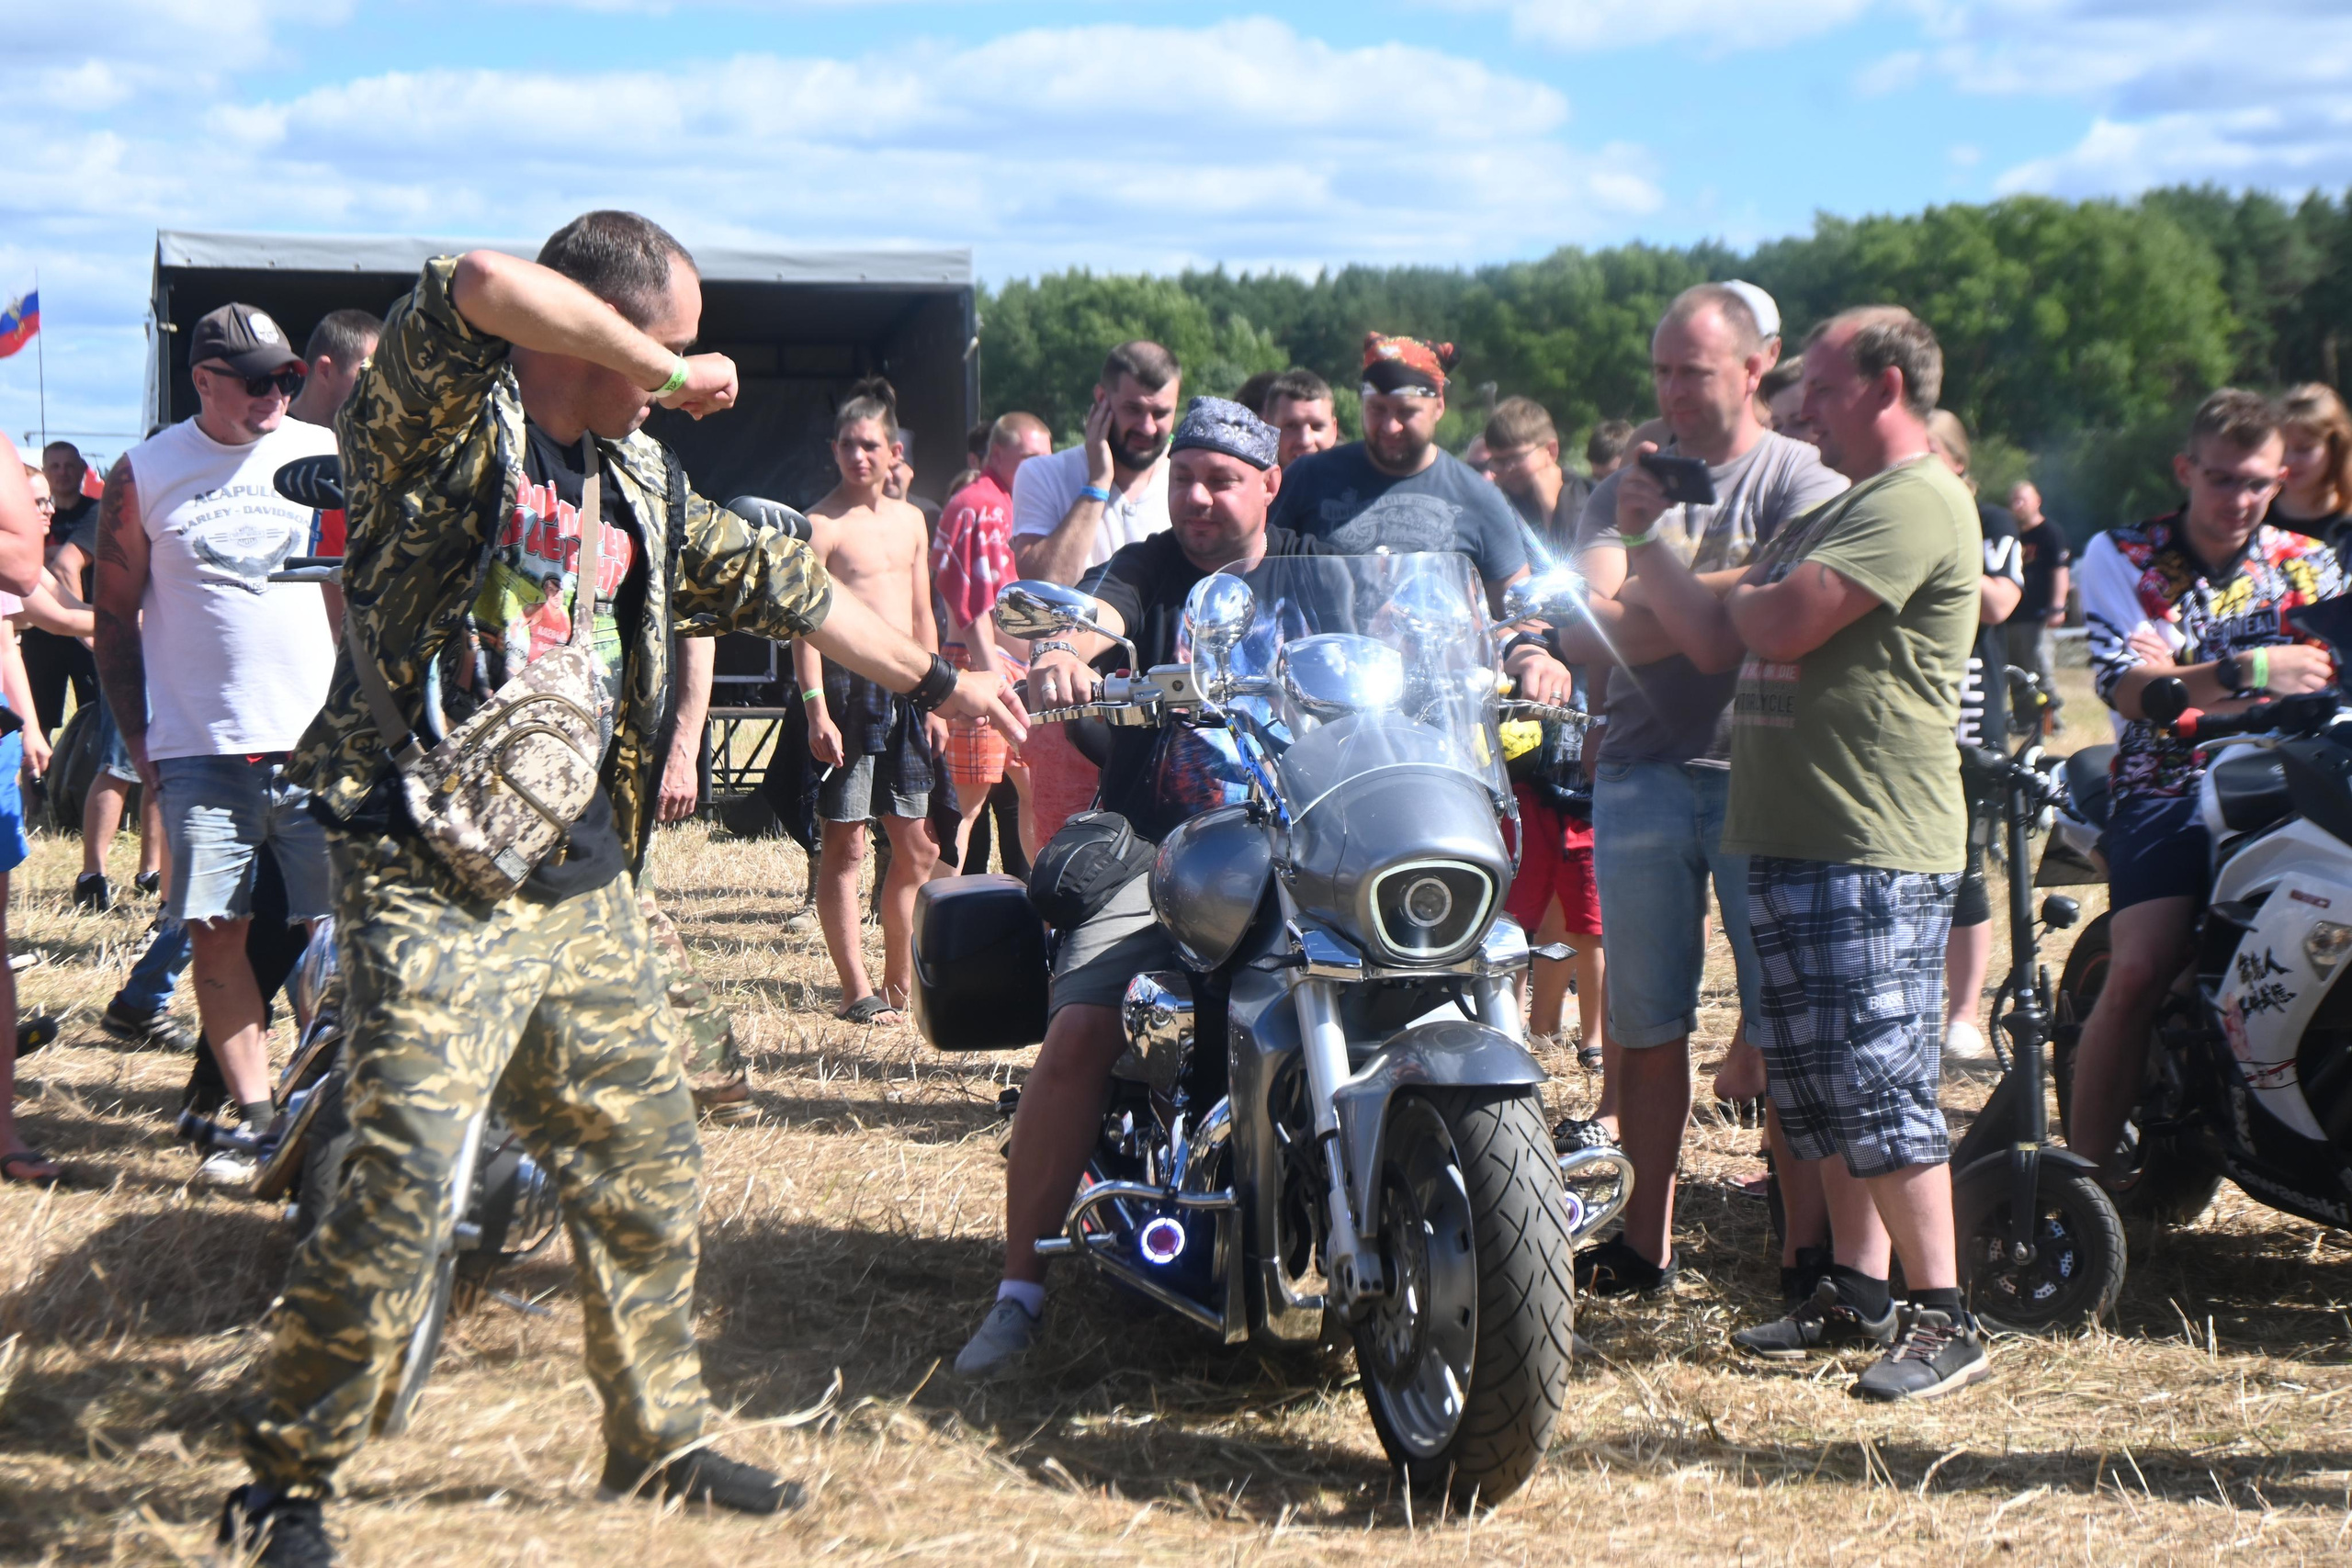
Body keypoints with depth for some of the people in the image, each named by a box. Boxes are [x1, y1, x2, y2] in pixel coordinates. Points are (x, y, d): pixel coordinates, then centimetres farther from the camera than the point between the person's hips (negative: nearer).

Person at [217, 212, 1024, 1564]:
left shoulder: (639, 478, 14)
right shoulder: (446, 421, -9)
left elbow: (774, 584, 25)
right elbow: (483, 285, -30)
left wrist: (935, 678, 31)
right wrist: (671, 371, -19)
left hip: (586, 883, 8)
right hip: (435, 879, -8)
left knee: (647, 1172, 14)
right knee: (406, 1181, -14)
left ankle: (661, 1437, 31)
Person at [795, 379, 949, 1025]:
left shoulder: (911, 521, 14)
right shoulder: (821, 525, -7)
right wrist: (816, 708, -19)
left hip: (904, 693, 7)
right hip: (847, 687, -7)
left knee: (918, 846, 9)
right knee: (844, 845, -2)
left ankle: (900, 981, 21)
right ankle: (856, 991, 1)